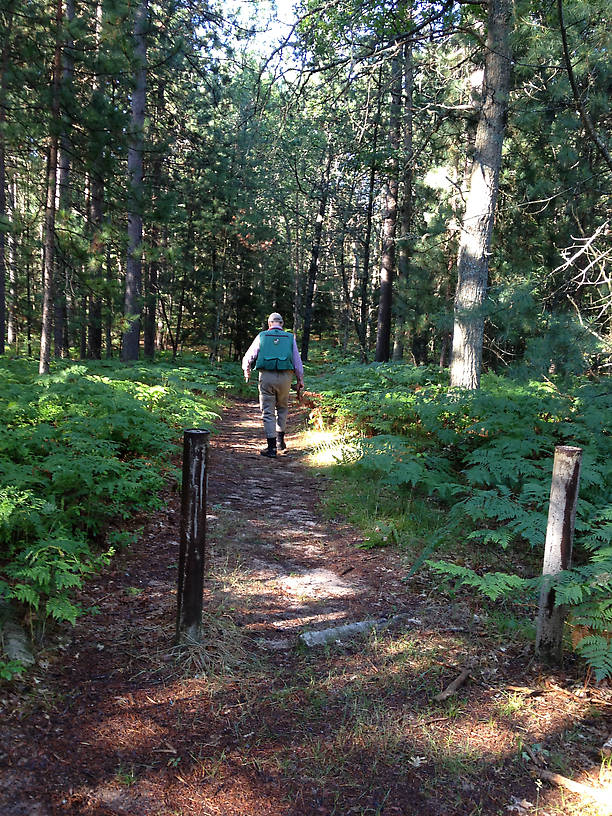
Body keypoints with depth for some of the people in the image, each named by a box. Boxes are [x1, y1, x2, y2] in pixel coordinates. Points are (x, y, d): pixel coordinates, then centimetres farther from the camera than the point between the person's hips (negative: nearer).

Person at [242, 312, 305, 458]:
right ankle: (280, 440, 20)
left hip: (266, 376, -1)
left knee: (268, 412, 3)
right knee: (282, 408, 22)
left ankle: (271, 447, 0)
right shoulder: (290, 337, 10)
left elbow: (248, 357, 12)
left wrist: (246, 371, 31)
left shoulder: (262, 336, 8)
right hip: (285, 376, 1)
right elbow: (297, 360, 10)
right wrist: (300, 379, 18)